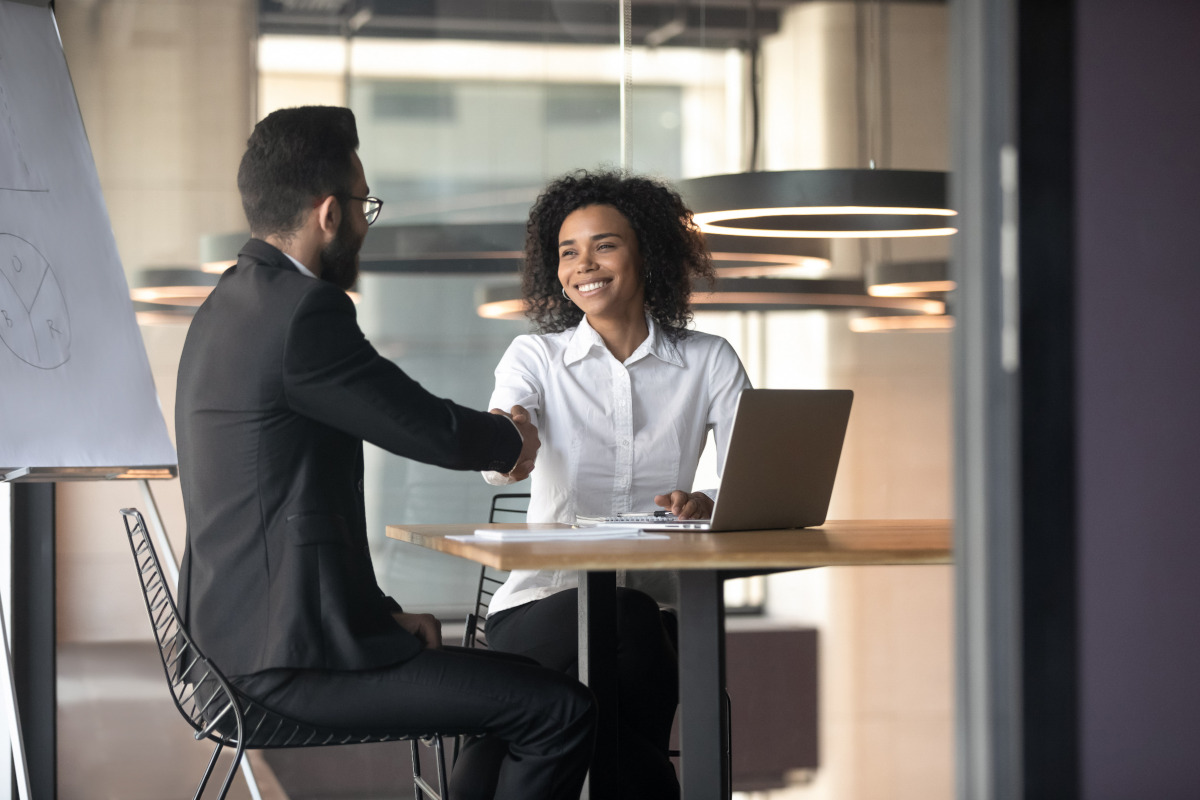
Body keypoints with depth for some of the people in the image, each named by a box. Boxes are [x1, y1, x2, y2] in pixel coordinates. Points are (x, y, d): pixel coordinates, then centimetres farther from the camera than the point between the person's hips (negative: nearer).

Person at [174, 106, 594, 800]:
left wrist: (383, 612, 14)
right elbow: (435, 431, -13)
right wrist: (513, 437, 10)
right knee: (564, 714, -9)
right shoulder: (305, 311, -19)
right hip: (298, 656, -11)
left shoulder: (231, 304, 14)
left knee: (513, 692, 23)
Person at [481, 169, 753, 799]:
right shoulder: (536, 357, 5)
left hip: (659, 612, 1)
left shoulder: (709, 362, 8)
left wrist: (709, 505, -27)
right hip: (544, 607, -1)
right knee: (625, 615, -34)